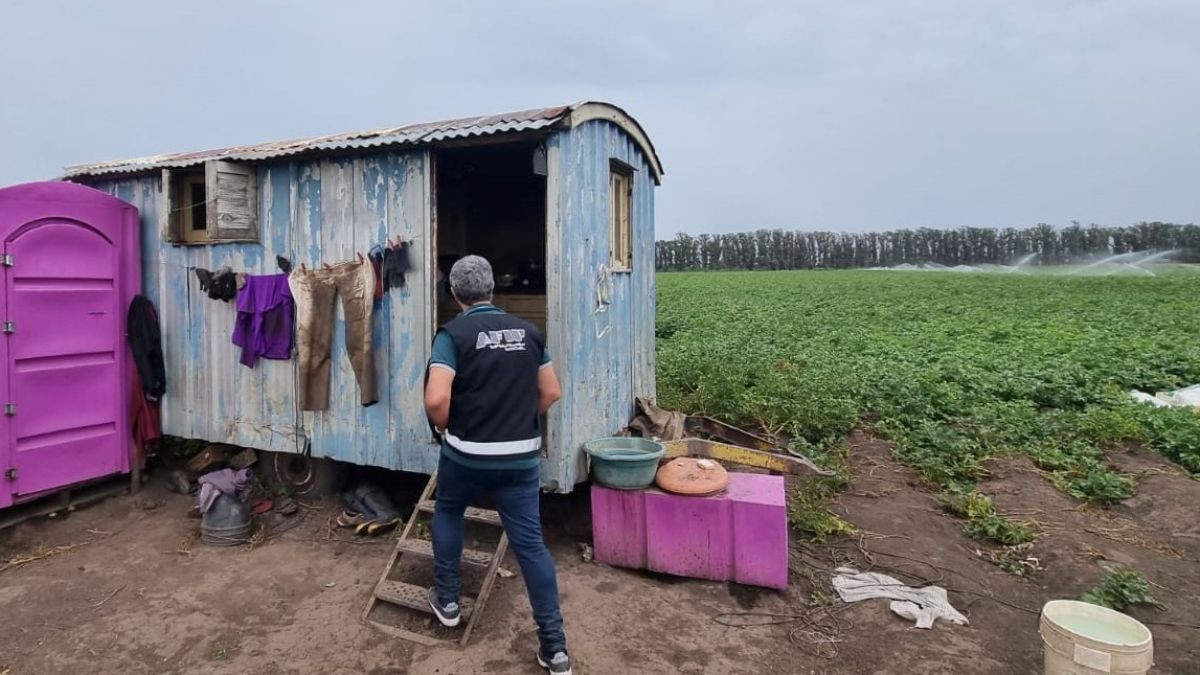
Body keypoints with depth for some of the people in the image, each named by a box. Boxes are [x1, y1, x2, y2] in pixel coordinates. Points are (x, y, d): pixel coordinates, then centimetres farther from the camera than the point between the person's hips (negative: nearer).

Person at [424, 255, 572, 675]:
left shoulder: (453, 333, -9)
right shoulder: (528, 332, 5)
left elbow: (436, 399, -19)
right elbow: (552, 392, 9)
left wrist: (445, 427, 1)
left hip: (466, 454, -2)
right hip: (522, 457, 3)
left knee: (448, 514, 27)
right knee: (531, 543, 6)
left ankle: (447, 601, 37)